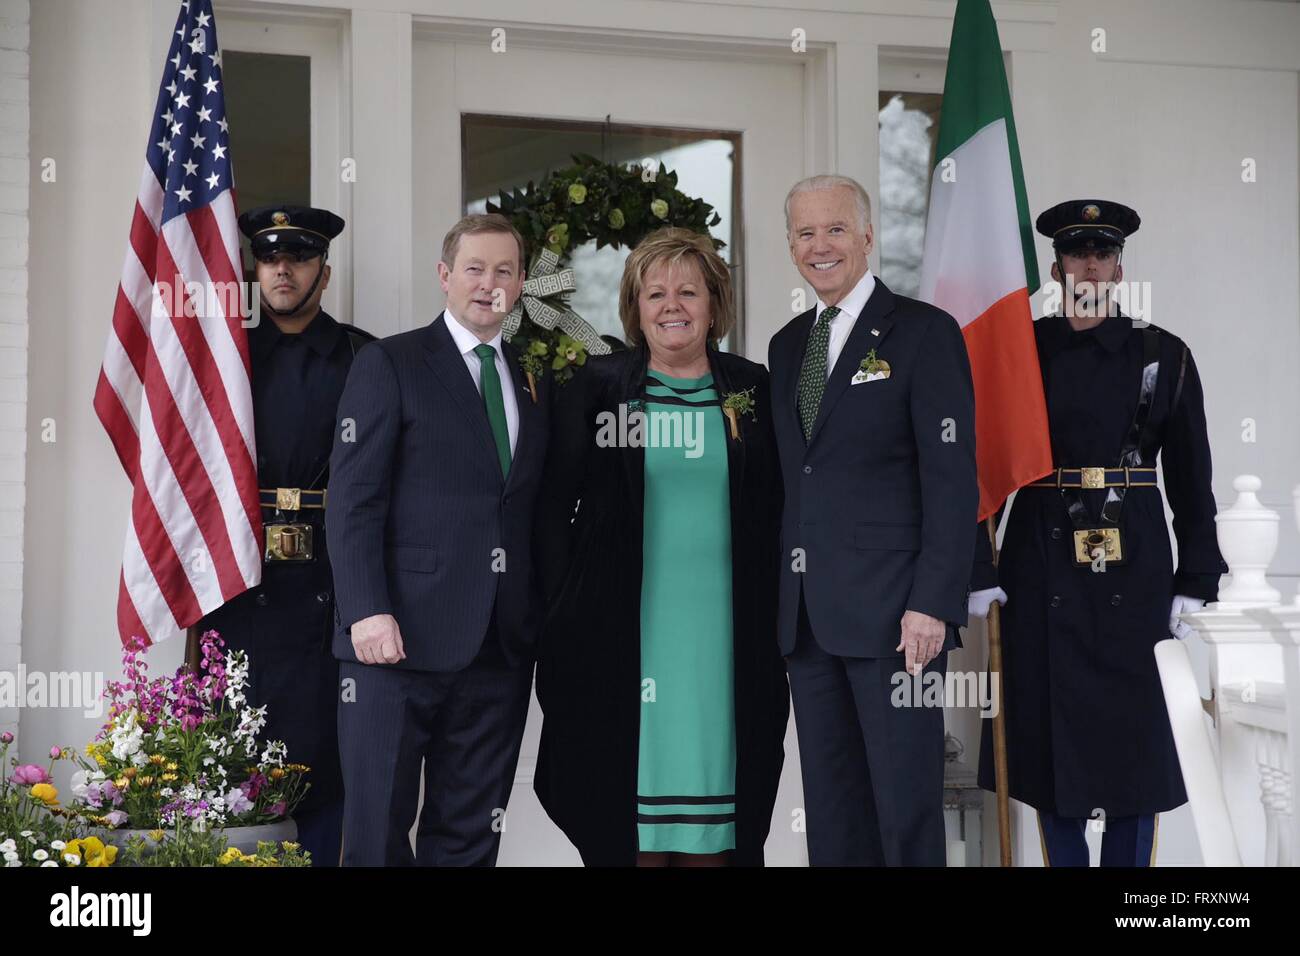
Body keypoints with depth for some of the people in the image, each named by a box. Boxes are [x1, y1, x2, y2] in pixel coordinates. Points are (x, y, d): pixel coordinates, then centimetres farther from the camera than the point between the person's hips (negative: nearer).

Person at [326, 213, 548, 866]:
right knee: (378, 830, 0)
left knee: (470, 836, 8)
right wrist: (367, 610, -16)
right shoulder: (390, 365, 1)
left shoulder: (532, 383, 17)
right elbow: (353, 499, -6)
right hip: (399, 638, -5)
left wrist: (534, 623, 9)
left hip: (499, 649, 5)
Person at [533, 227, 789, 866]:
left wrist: (774, 614, 5)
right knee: (630, 789, 1)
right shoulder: (596, 388, 4)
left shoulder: (752, 390, 9)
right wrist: (566, 610, -2)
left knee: (712, 781, 4)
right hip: (624, 631, -1)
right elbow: (553, 507, 4)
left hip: (725, 637, 1)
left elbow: (775, 508, 12)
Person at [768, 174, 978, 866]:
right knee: (831, 809, 11)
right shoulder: (787, 346, 16)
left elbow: (953, 479, -9)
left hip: (894, 611, -6)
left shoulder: (925, 333, -3)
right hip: (806, 617, 6)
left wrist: (933, 604, -17)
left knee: (906, 804, -1)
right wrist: (785, 599, 9)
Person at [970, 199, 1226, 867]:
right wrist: (977, 570, -3)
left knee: (1135, 733, 3)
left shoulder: (1164, 355, 4)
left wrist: (1195, 582, 1)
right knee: (1049, 732, 5)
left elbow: (1192, 480, 5)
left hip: (1133, 567, 0)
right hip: (1041, 569, 0)